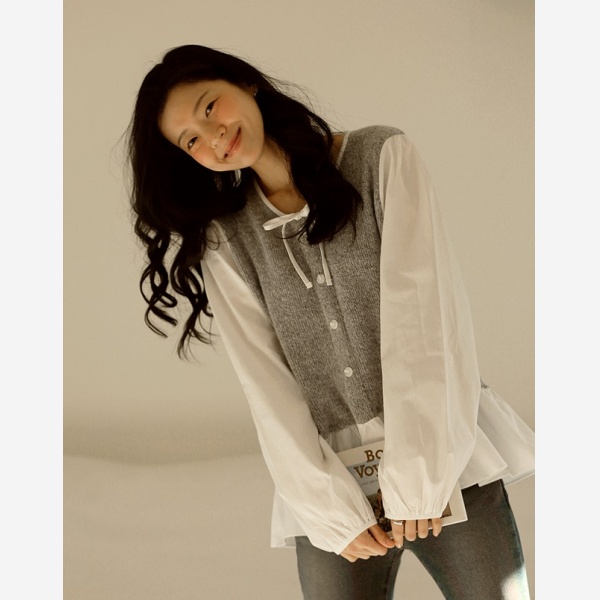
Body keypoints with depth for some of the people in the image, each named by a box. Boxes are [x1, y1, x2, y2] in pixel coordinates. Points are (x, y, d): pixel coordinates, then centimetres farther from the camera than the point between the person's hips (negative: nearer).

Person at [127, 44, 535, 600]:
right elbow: (265, 380, 0)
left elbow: (422, 306, -9)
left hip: (446, 453, -1)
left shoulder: (382, 157, 1)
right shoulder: (224, 241, 7)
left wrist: (418, 471, -16)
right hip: (330, 475, 1)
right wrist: (333, 510, -11)